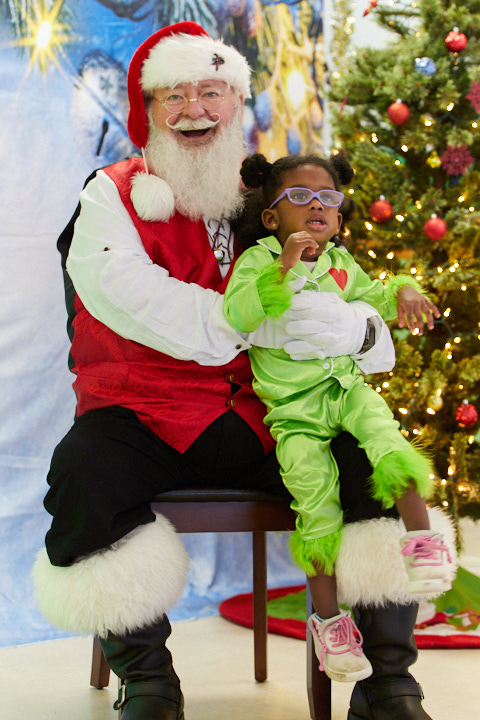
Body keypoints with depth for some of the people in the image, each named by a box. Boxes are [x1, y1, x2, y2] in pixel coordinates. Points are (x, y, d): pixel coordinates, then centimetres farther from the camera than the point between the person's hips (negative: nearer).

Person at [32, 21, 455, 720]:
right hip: (144, 417, -2)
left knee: (371, 465, -19)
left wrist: (360, 329, -14)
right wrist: (266, 324, -20)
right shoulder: (114, 195, 3)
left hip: (266, 421, 3)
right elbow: (134, 300, -16)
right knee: (87, 472, -32)